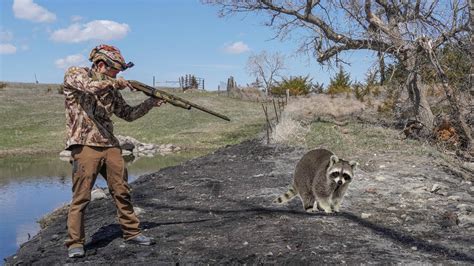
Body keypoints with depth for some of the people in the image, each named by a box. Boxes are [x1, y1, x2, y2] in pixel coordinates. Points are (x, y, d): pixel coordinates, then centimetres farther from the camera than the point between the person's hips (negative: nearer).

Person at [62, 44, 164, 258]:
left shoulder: (110, 89, 16)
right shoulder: (74, 74, 0)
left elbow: (128, 114, 19)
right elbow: (92, 87, -22)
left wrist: (150, 103, 8)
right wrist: (117, 83, -9)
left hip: (110, 145, 6)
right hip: (85, 145, -6)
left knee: (122, 191, 8)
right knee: (81, 197, -4)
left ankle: (132, 232, 20)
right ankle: (75, 243, 7)